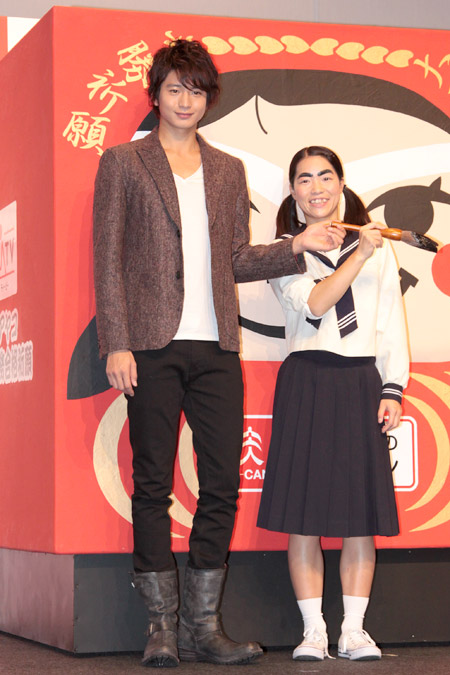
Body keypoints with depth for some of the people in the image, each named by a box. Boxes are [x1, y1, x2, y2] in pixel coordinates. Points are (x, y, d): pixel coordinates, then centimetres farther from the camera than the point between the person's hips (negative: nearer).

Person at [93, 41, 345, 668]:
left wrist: (298, 246, 4)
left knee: (223, 486, 0)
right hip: (155, 346, -4)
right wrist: (116, 344, -8)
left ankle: (202, 624, 9)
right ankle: (162, 624, 8)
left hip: (217, 348, 4)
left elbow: (237, 260, 18)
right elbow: (108, 260, 1)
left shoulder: (228, 171, 19)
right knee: (153, 486, 0)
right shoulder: (123, 162, 7)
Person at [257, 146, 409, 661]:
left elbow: (392, 326, 11)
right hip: (306, 384, -2)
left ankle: (354, 630, 8)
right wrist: (359, 255, -12)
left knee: (362, 511, 1)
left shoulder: (377, 247, 12)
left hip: (362, 384, 2)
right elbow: (313, 303, -11)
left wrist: (392, 390, 3)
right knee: (303, 513, -2)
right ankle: (313, 631, 6)